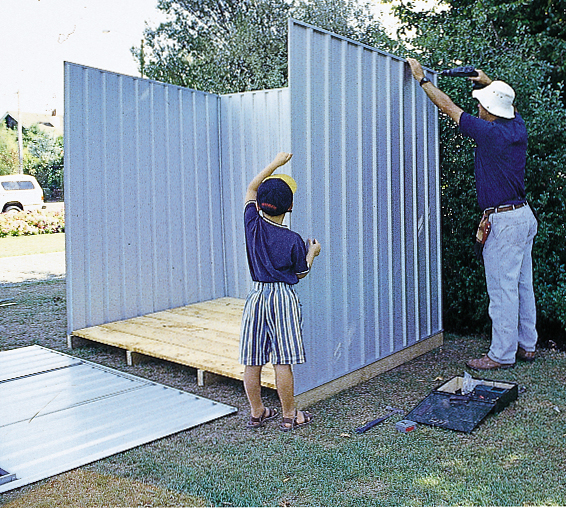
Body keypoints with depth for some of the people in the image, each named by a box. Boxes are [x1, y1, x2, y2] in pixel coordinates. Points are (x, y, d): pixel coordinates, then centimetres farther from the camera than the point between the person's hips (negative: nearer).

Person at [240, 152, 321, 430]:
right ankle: (289, 416, 12)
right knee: (283, 362, 0)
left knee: (252, 362, 9)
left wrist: (275, 164, 18)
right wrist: (312, 252, 20)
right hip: (283, 297, -3)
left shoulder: (253, 225, -3)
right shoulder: (293, 240, -10)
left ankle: (257, 412, 23)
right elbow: (301, 272, 4)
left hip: (256, 295, 4)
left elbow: (250, 189, 13)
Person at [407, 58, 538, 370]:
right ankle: (527, 345, 25)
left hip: (503, 221, -9)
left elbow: (448, 107, -8)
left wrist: (422, 79, 2)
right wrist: (488, 82, 34)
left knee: (502, 288, -3)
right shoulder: (517, 127, 5)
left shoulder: (490, 133, -17)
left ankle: (502, 354, 5)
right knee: (522, 284, 15)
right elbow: (507, 102, 30)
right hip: (524, 214, 9)